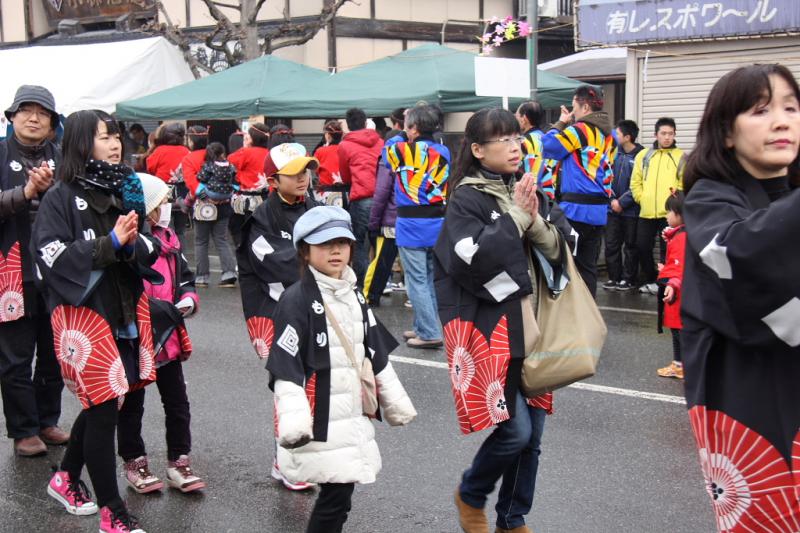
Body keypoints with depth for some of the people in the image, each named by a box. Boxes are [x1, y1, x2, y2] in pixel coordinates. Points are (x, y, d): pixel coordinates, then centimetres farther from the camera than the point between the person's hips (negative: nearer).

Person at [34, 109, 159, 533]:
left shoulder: (125, 189, 9)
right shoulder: (61, 197, -9)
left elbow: (149, 250, 10)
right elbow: (52, 256, -18)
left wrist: (132, 243, -12)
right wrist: (110, 243, -20)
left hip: (127, 310, 7)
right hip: (83, 313, -7)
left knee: (123, 397, 14)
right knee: (104, 406, -3)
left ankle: (67, 478, 37)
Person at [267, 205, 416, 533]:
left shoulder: (354, 296, 12)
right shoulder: (296, 301, -13)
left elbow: (376, 355, 19)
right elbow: (285, 367, -17)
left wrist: (396, 402, 22)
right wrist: (293, 420, -25)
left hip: (352, 417, 8)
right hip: (319, 422, -7)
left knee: (341, 491, 13)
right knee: (336, 493, -8)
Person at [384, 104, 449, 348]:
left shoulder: (401, 150, -10)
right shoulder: (444, 152, 5)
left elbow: (387, 152, 12)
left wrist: (400, 137, 29)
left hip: (412, 226, -6)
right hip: (438, 223, 6)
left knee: (417, 281, -2)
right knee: (431, 279, 13)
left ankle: (429, 334, -3)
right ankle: (423, 327, 21)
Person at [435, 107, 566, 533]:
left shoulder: (529, 192, 10)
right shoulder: (467, 200, -9)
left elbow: (557, 252, 8)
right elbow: (470, 261, -22)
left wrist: (535, 222, -11)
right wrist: (516, 218, -17)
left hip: (530, 324, 6)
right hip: (490, 327, -6)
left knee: (532, 433, 9)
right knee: (515, 431, -9)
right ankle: (470, 495, 20)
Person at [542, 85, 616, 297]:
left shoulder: (580, 129, -11)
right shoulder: (609, 135, 14)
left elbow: (548, 148, -6)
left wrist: (560, 124, 6)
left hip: (576, 208, -8)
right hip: (599, 209, 8)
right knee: (588, 264, 11)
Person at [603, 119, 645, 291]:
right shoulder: (615, 154, 4)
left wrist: (622, 202, -14)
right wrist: (612, 199, -5)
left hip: (631, 210, -5)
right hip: (613, 208, 5)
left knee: (630, 245, 7)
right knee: (611, 244, 7)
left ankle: (628, 279, 16)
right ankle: (614, 277, 16)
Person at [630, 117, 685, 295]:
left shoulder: (680, 157, 2)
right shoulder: (643, 155, 10)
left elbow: (685, 184, -2)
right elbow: (635, 182, 11)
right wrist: (642, 199, 1)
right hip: (646, 213, 3)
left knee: (667, 250, 1)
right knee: (642, 247, 7)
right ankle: (651, 280, 22)